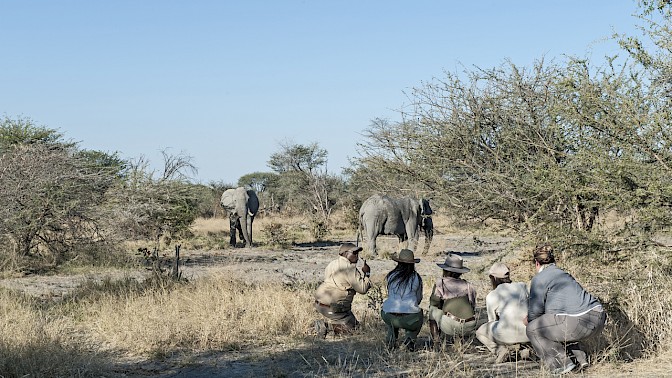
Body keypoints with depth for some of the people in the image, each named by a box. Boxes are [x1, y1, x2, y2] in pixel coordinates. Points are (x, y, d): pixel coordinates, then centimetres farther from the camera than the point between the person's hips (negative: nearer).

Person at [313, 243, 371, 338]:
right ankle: (326, 326, -13)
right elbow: (362, 289, -17)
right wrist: (366, 273, -1)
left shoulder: (332, 264, 12)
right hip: (332, 308, -9)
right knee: (351, 326, 1)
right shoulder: (349, 268, -16)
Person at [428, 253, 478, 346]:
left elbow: (434, 303, 14)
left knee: (433, 310, 23)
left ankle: (435, 342, 18)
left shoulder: (440, 283, 7)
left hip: (451, 327, -4)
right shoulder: (469, 286, 16)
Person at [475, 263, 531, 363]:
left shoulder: (491, 296, 8)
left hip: (507, 334, -3)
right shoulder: (522, 286, 15)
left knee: (480, 332, 28)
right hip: (529, 334, 3)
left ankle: (500, 349, 1)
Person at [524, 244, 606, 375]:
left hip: (580, 322, -9)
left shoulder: (539, 279, 1)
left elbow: (536, 310, 1)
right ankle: (580, 360, 22)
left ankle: (562, 364, -1)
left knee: (533, 329, 5)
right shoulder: (563, 274, 27)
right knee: (559, 326, 35)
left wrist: (528, 320, 24)